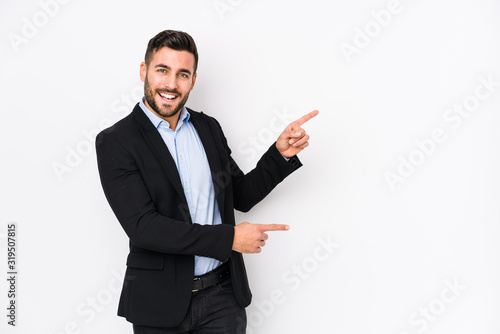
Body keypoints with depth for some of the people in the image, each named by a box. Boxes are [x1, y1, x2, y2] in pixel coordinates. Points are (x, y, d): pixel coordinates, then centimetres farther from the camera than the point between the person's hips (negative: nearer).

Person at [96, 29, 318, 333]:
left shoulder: (208, 127, 6)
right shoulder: (115, 142, -10)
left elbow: (241, 196, 12)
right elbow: (143, 227, -19)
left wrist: (281, 153, -3)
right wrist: (229, 238, -20)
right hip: (161, 305, -3)